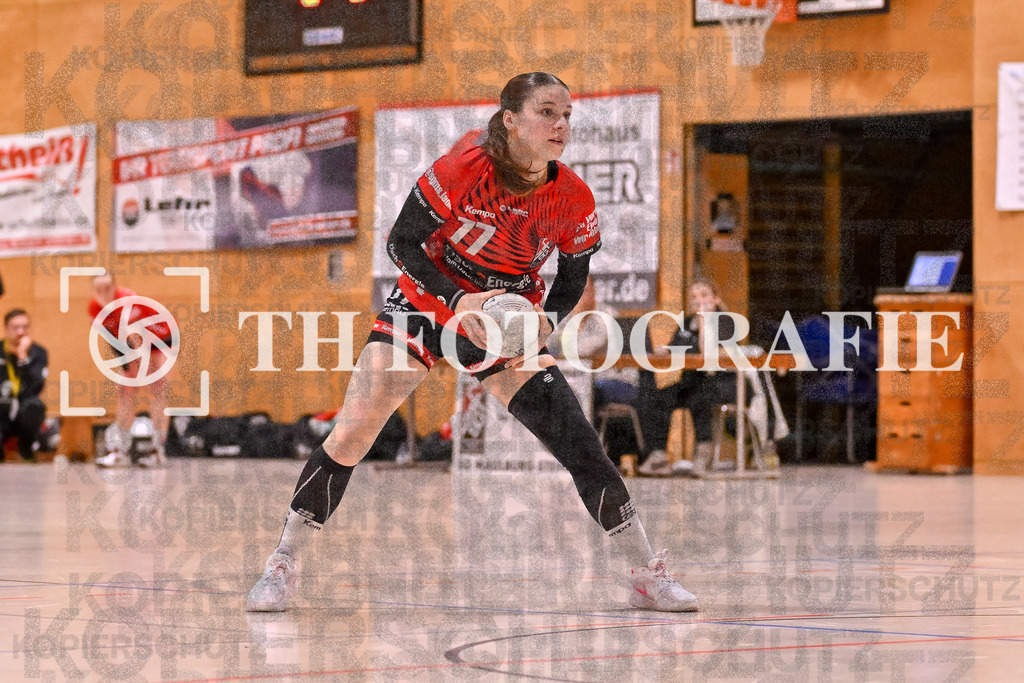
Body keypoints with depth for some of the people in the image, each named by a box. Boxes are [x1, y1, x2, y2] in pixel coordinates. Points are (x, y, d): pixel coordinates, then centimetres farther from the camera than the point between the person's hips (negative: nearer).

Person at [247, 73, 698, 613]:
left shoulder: (574, 200, -14)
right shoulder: (462, 171, -24)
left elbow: (572, 280, 1)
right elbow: (402, 243, -15)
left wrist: (545, 321, -19)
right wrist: (457, 301, -27)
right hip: (426, 305, -2)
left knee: (580, 443, -9)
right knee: (351, 434, -11)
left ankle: (648, 577, 2)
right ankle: (282, 566, 3)